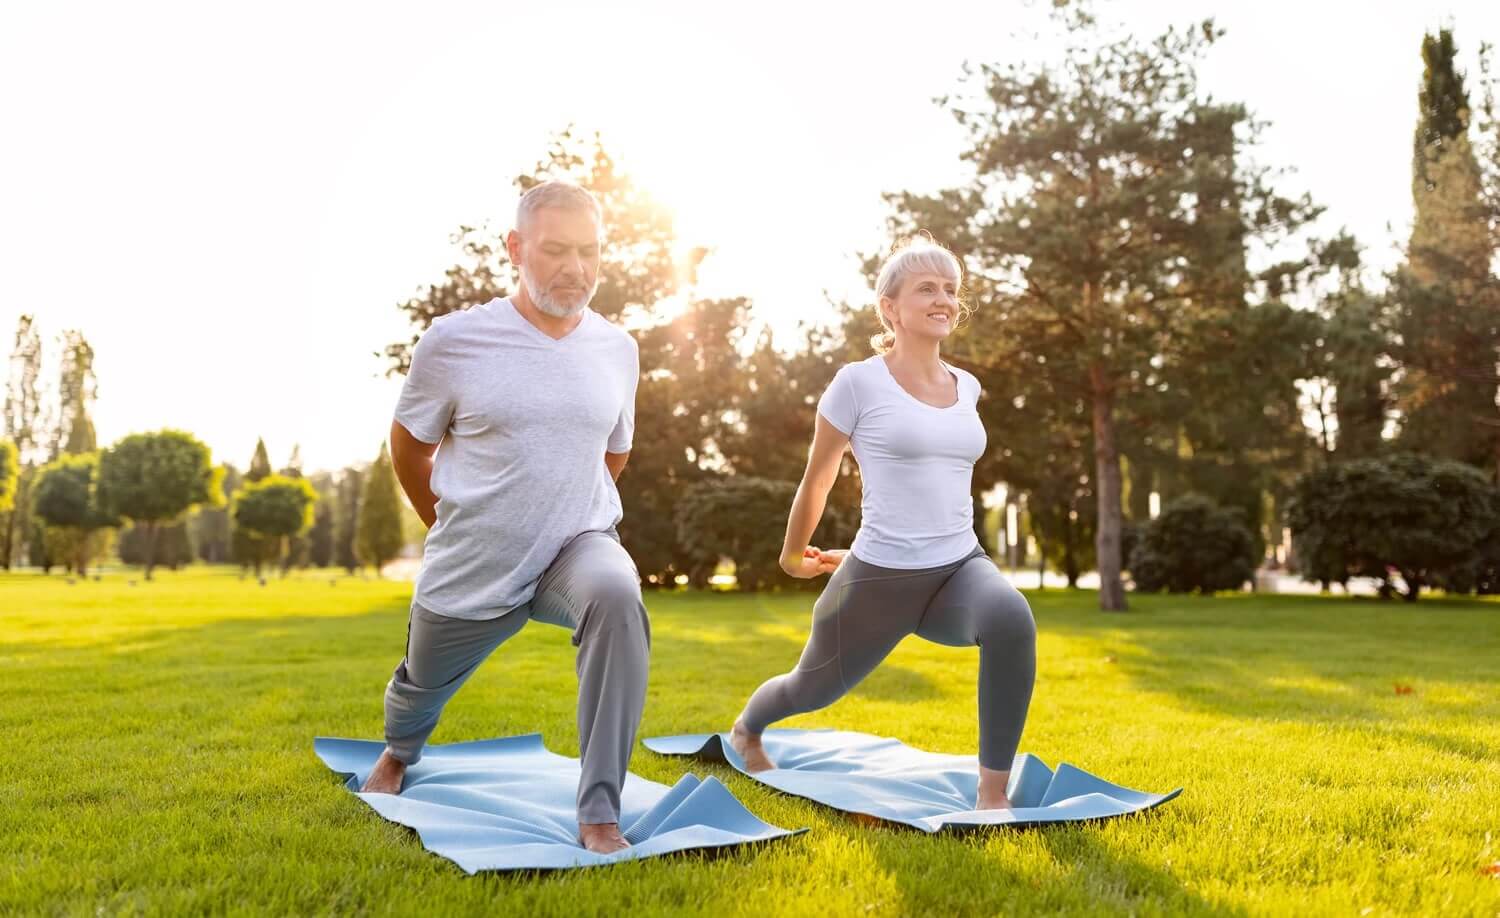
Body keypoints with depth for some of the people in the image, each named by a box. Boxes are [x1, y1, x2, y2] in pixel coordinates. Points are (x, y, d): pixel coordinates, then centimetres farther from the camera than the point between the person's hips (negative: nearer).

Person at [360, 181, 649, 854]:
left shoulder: (616, 350, -5)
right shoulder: (454, 340, -13)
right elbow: (409, 445, 5)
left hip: (577, 545, 0)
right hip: (470, 570, 0)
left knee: (617, 597, -35)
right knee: (421, 684, 23)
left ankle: (599, 816, -28)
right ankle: (398, 752, 64)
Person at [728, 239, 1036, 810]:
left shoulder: (967, 387, 7)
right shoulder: (858, 383, -10)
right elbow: (816, 481, 3)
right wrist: (793, 555, 15)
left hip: (961, 567, 3)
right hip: (881, 577, -3)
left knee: (1011, 619, -33)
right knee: (815, 687, 20)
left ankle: (993, 793, -21)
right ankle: (745, 729, 56)